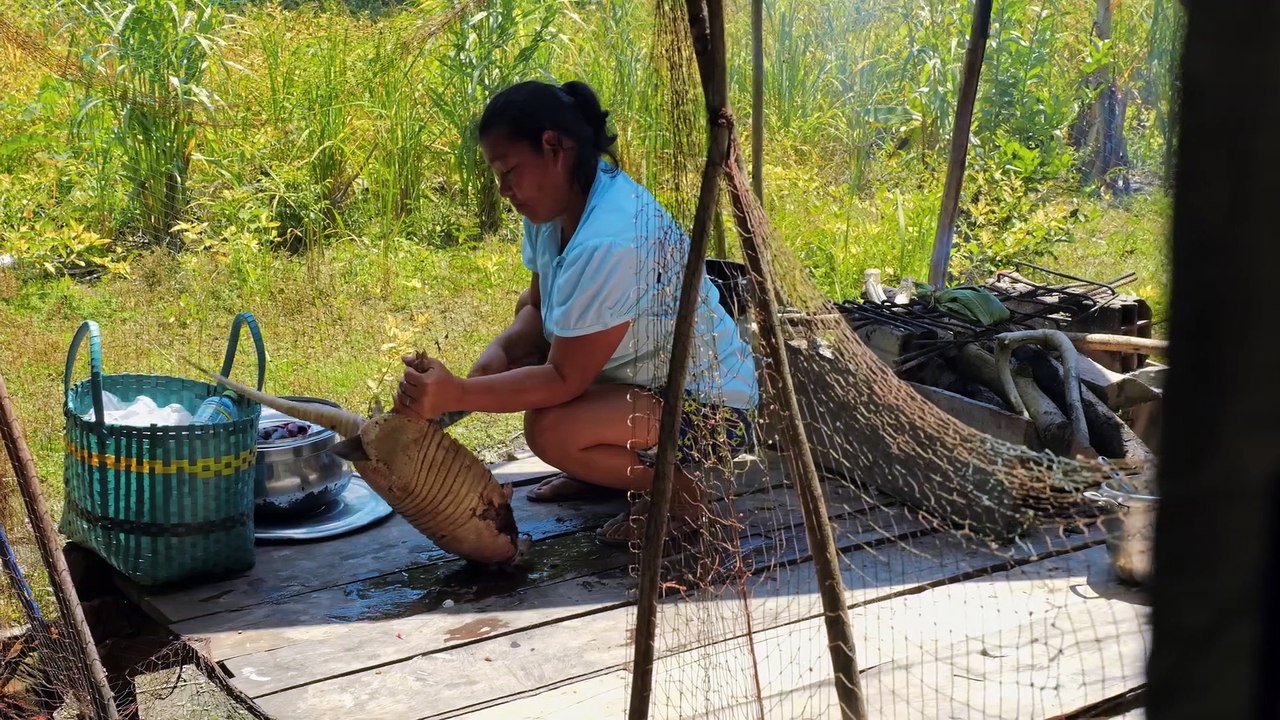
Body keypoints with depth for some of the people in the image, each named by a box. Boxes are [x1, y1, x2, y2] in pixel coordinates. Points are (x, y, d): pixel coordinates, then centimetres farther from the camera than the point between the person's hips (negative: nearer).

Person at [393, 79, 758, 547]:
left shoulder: (608, 243, -31)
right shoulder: (557, 203, -3)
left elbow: (564, 380, -27)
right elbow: (537, 306, 7)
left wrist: (457, 395, -32)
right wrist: (499, 351, -14)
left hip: (711, 410, -10)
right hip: (650, 376, 10)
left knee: (549, 430, -29)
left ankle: (676, 490, -3)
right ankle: (606, 471, 19)